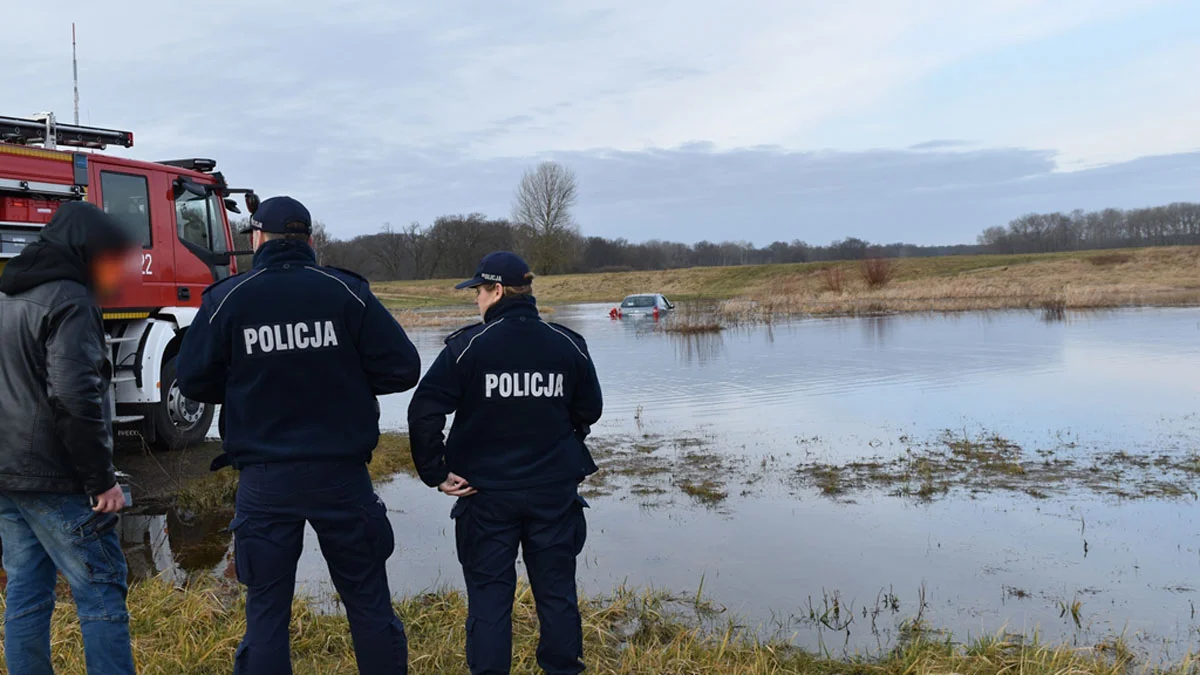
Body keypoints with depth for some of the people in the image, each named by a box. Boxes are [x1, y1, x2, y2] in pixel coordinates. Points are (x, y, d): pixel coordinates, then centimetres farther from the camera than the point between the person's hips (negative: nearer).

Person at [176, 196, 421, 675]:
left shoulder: (227, 298, -3)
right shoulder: (346, 292, -5)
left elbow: (193, 381, 1)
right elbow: (402, 368, -7)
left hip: (265, 479, 0)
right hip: (341, 473, 0)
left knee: (266, 613, 12)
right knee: (369, 603, 14)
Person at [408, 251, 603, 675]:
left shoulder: (468, 346, -11)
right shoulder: (568, 345, -1)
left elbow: (423, 412, -15)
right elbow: (590, 410, 9)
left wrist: (436, 473, -7)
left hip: (487, 493, -2)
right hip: (555, 492, 3)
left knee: (489, 596, 9)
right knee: (556, 591, 15)